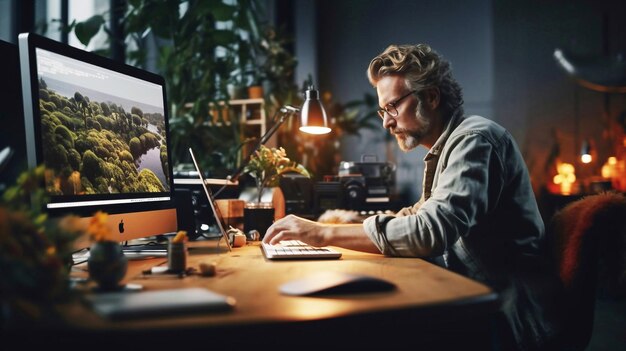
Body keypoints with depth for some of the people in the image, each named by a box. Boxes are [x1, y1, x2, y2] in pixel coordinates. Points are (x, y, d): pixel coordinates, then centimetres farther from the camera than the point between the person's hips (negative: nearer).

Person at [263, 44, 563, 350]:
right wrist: (348, 223, 1)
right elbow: (418, 219, 16)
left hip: (508, 318, -8)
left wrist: (325, 233, -24)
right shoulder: (443, 150, 14)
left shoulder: (475, 139, -16)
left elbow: (432, 231, -29)